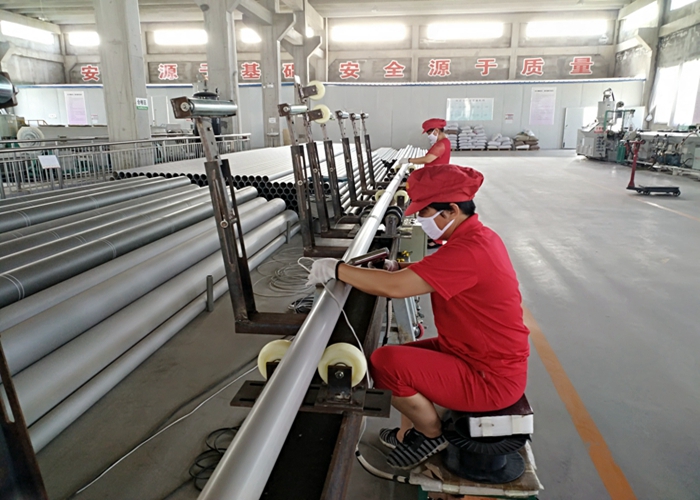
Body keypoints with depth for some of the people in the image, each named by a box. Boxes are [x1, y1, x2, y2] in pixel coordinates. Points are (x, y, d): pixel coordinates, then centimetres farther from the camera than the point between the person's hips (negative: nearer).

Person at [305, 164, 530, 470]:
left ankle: (433, 435, 7)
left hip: (491, 377, -10)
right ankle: (410, 433, 27)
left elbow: (394, 288, -33)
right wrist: (403, 269, -3)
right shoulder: (476, 236, 3)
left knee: (385, 363, -18)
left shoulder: (469, 250, -29)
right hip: (491, 358, 10)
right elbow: (435, 274, 16)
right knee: (401, 357, 14)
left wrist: (335, 269, -21)